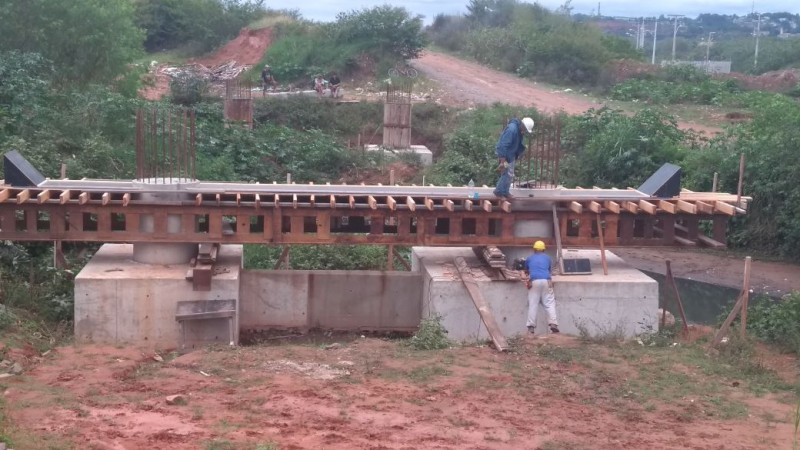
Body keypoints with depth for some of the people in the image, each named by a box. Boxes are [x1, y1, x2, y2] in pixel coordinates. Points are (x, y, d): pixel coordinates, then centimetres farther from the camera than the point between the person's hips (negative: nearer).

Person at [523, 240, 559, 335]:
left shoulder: (529, 258, 23)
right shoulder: (547, 258, 23)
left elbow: (526, 271, 40)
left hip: (534, 282, 0)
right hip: (546, 281, 0)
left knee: (533, 304, -1)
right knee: (549, 303, -1)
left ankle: (531, 327, -8)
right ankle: (553, 324, -15)